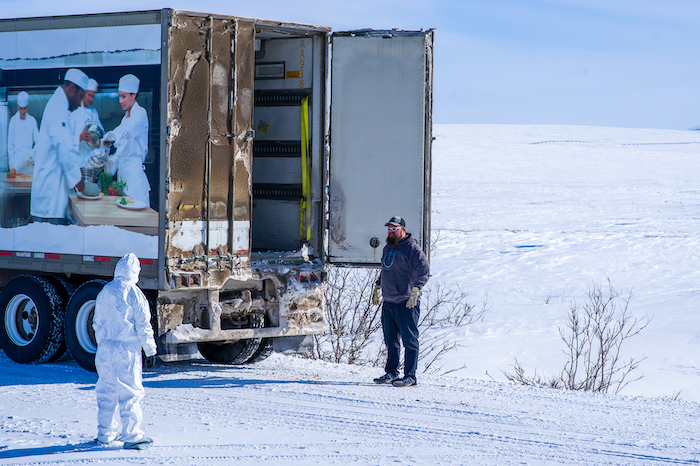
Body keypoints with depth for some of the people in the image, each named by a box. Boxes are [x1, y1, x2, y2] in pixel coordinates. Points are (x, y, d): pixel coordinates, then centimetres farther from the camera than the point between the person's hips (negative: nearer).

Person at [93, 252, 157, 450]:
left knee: (106, 391, 14)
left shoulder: (104, 292, 10)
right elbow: (143, 324, -9)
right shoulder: (133, 292, -9)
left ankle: (105, 433, 20)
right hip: (126, 349, -6)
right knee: (129, 393, -2)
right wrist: (150, 350, -3)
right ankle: (132, 436, -2)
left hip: (105, 349, 6)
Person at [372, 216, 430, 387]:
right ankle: (391, 373, 23)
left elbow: (424, 271, -20)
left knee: (409, 340, -5)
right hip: (388, 303, 9)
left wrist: (415, 290, -26)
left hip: (406, 304, -9)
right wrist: (377, 286, 29)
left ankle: (410, 376, -4)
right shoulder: (388, 249, 16)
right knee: (391, 341, 14)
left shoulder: (411, 249, -11)